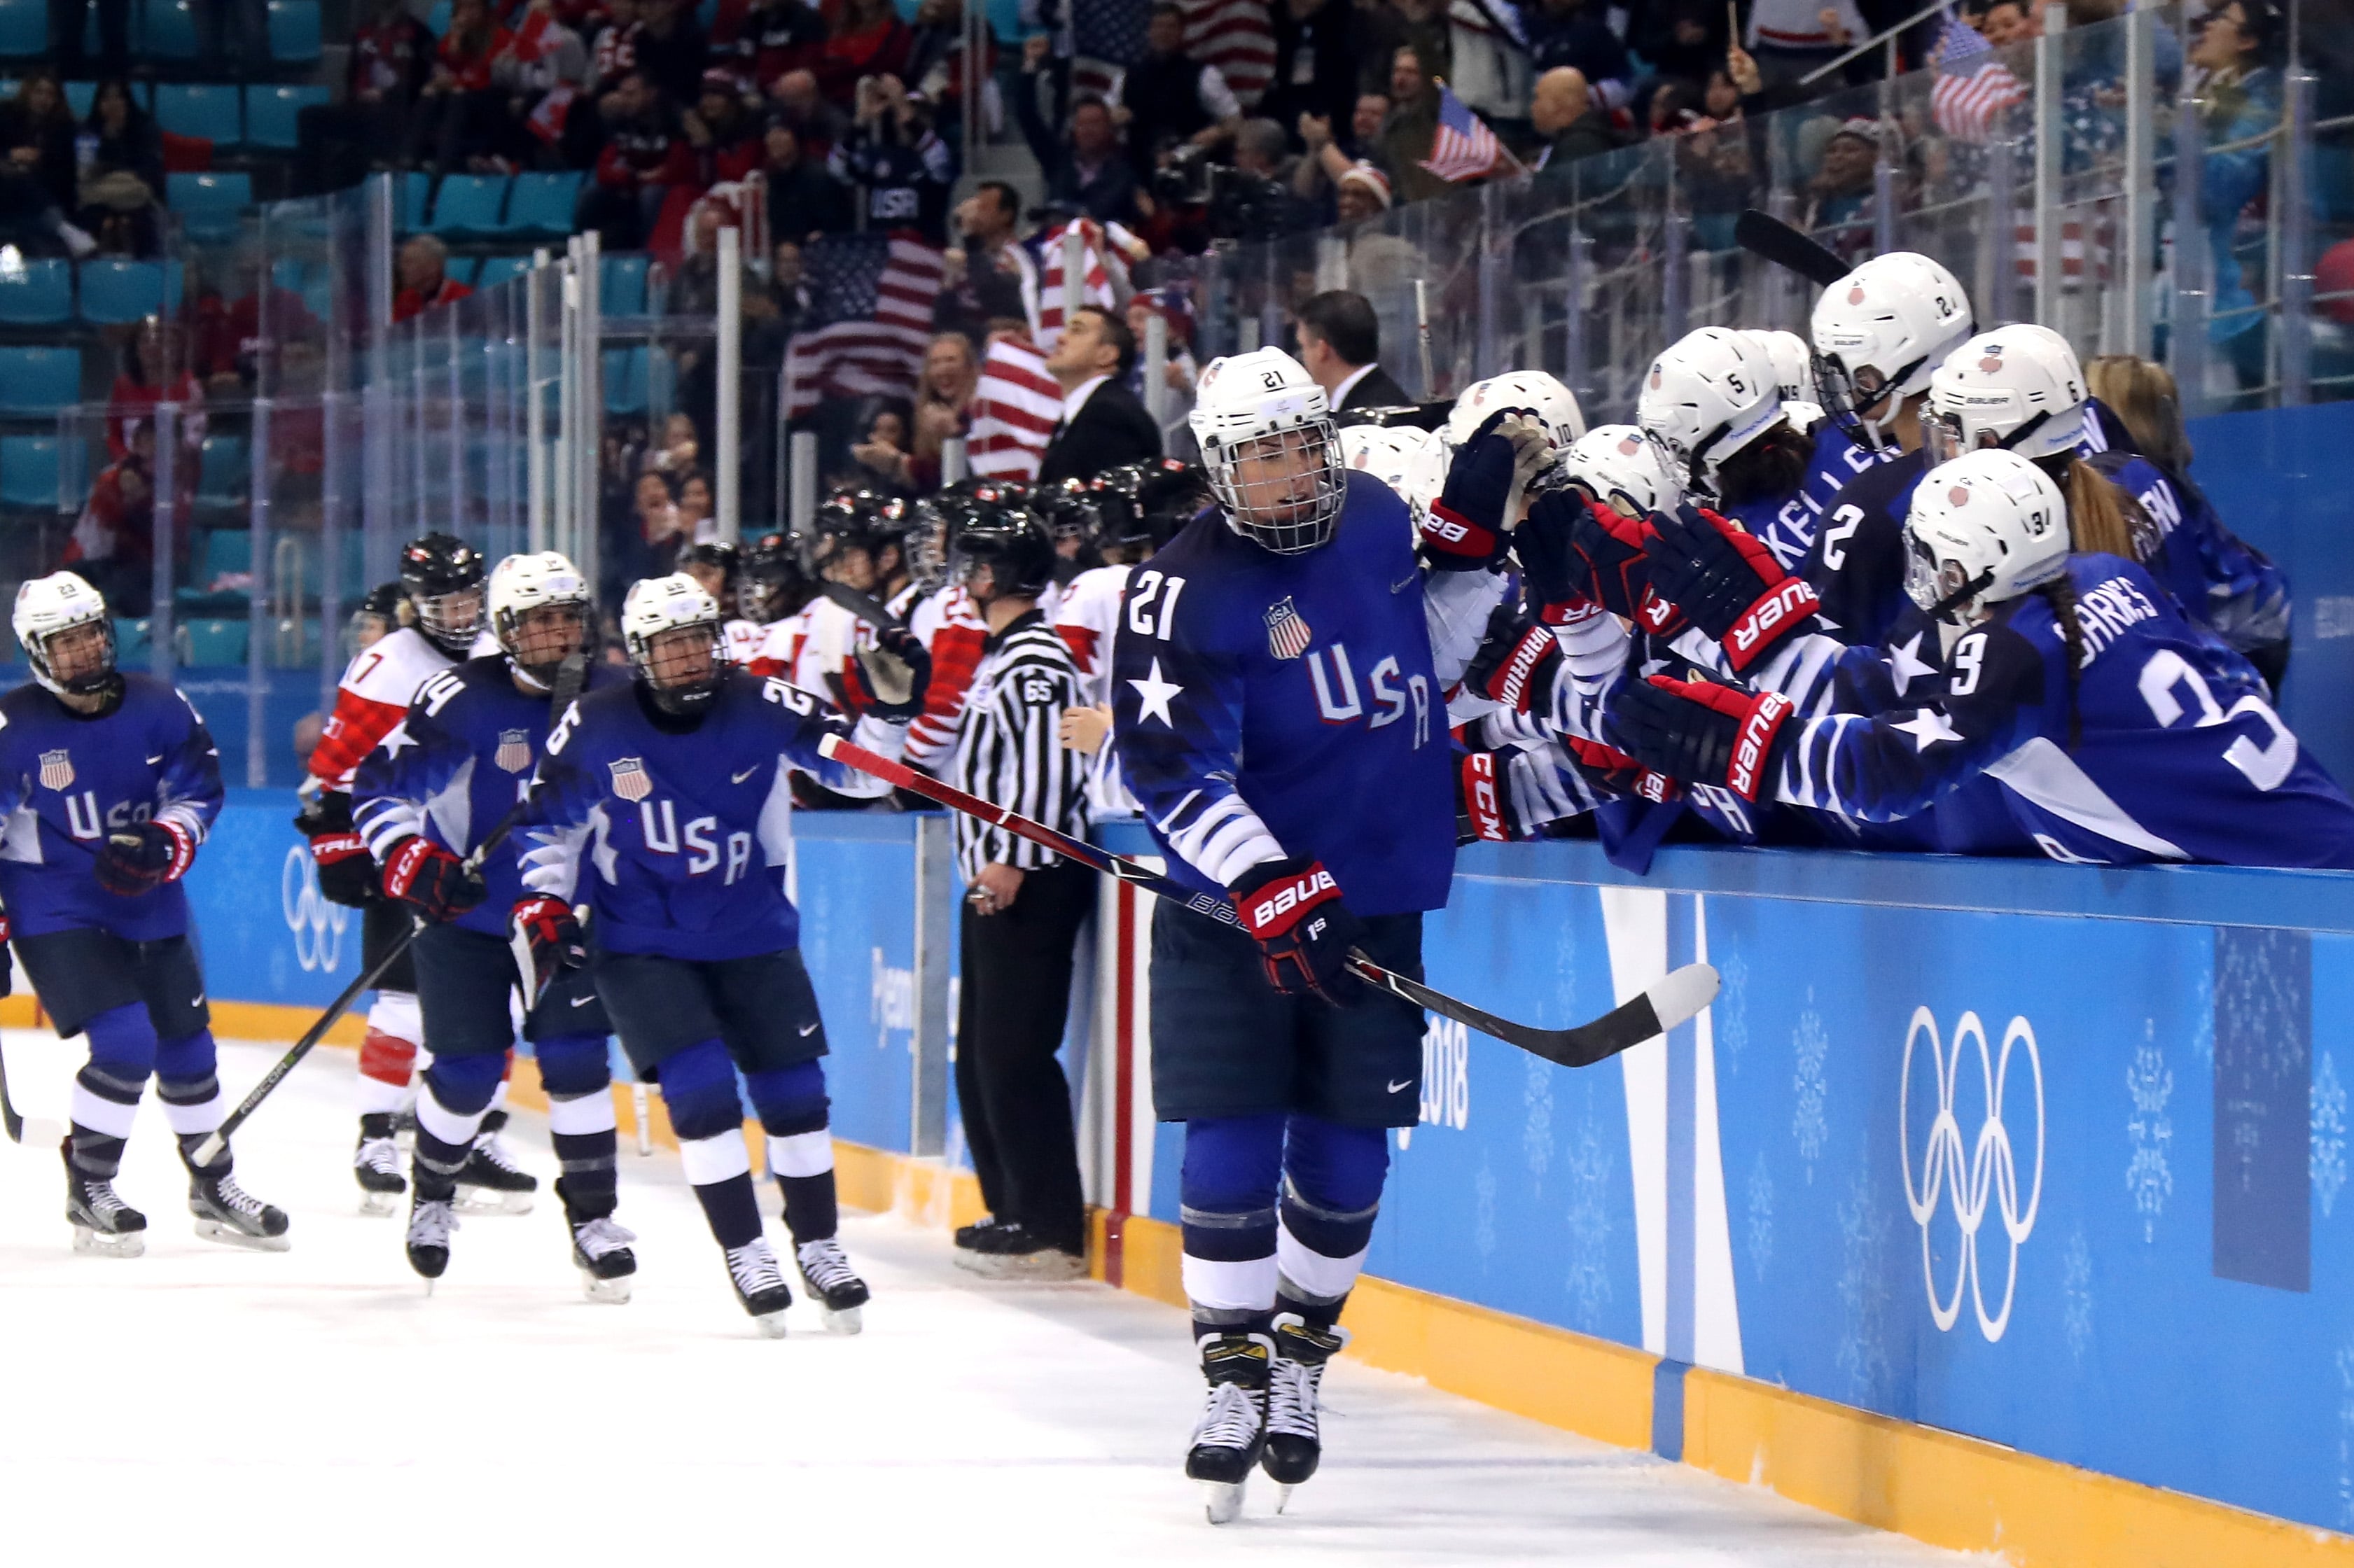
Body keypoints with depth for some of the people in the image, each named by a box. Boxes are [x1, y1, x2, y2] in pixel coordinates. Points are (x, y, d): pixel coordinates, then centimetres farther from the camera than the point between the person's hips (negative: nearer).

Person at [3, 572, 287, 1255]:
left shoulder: (160, 708, -5)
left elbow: (199, 792, 2)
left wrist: (162, 846, -19)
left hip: (149, 906, 5)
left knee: (186, 1045, 12)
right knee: (125, 1042, -18)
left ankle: (214, 1186, 32)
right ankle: (88, 1192, -1)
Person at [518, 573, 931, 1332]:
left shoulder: (762, 708, -12)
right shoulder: (595, 727, -11)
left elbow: (858, 770, -7)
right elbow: (552, 820, 3)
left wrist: (891, 709, -24)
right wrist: (545, 904, -3)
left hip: (752, 935, 2)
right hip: (642, 946, -2)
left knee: (794, 1090, 2)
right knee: (702, 1089, -15)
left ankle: (818, 1246, 20)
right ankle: (745, 1253, -4)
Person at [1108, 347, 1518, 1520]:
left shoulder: (1374, 520, 4)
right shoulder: (1187, 591, -15)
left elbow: (1427, 655, 21)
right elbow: (1173, 770, -23)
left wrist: (1474, 541, 6)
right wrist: (1269, 889, -34)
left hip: (1376, 900, 4)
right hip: (1233, 902, -4)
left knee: (1345, 1157, 7)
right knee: (1231, 1150, -8)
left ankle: (1300, 1361, 26)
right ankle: (1234, 1379, 3)